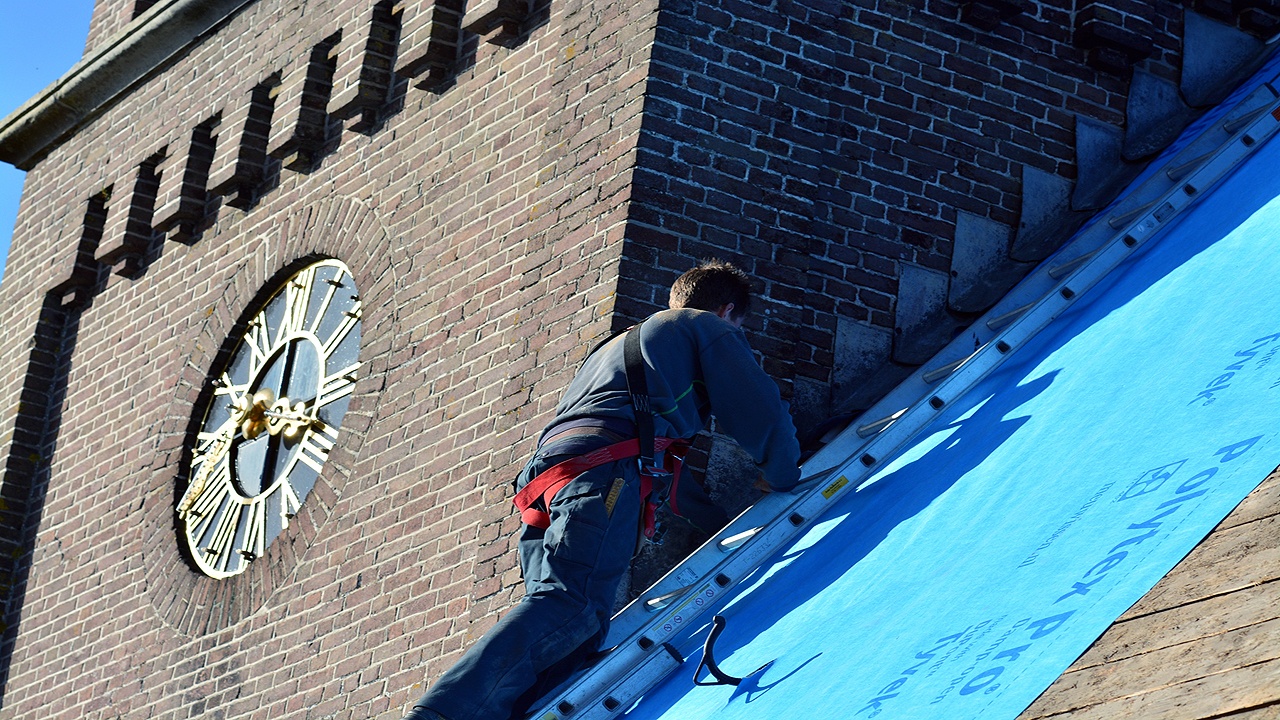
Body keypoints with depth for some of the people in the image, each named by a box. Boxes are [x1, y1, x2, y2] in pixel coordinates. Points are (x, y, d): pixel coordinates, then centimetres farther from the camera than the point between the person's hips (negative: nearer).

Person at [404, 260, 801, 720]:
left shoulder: (615, 347, 44)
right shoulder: (711, 329, 21)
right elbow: (759, 413, 14)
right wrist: (782, 479, 32)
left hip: (545, 474, 8)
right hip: (604, 473, -8)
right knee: (572, 608, -26)